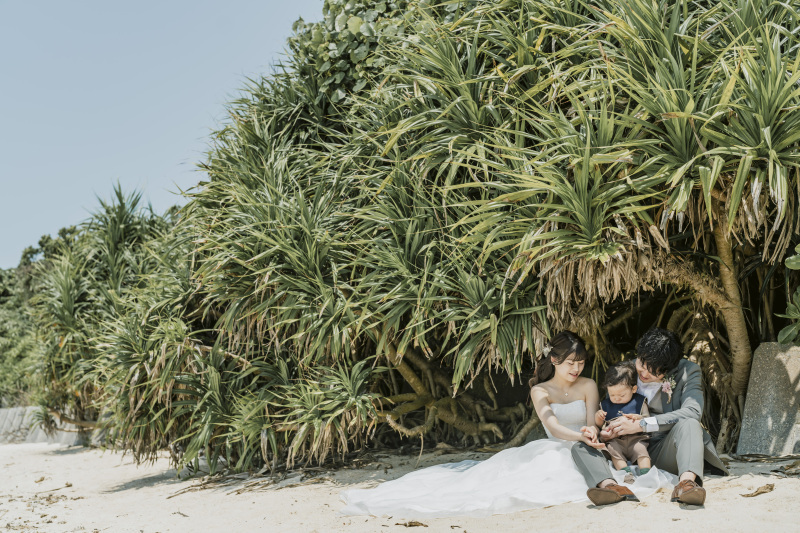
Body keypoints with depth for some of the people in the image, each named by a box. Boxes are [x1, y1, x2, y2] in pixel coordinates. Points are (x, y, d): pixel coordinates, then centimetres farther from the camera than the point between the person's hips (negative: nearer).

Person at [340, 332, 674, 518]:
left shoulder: (588, 387, 6)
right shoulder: (541, 391, 0)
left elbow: (592, 425, -8)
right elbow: (552, 426, -19)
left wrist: (592, 437, -36)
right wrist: (581, 436, -41)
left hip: (583, 451, 1)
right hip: (552, 451, 0)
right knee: (485, 475, -19)